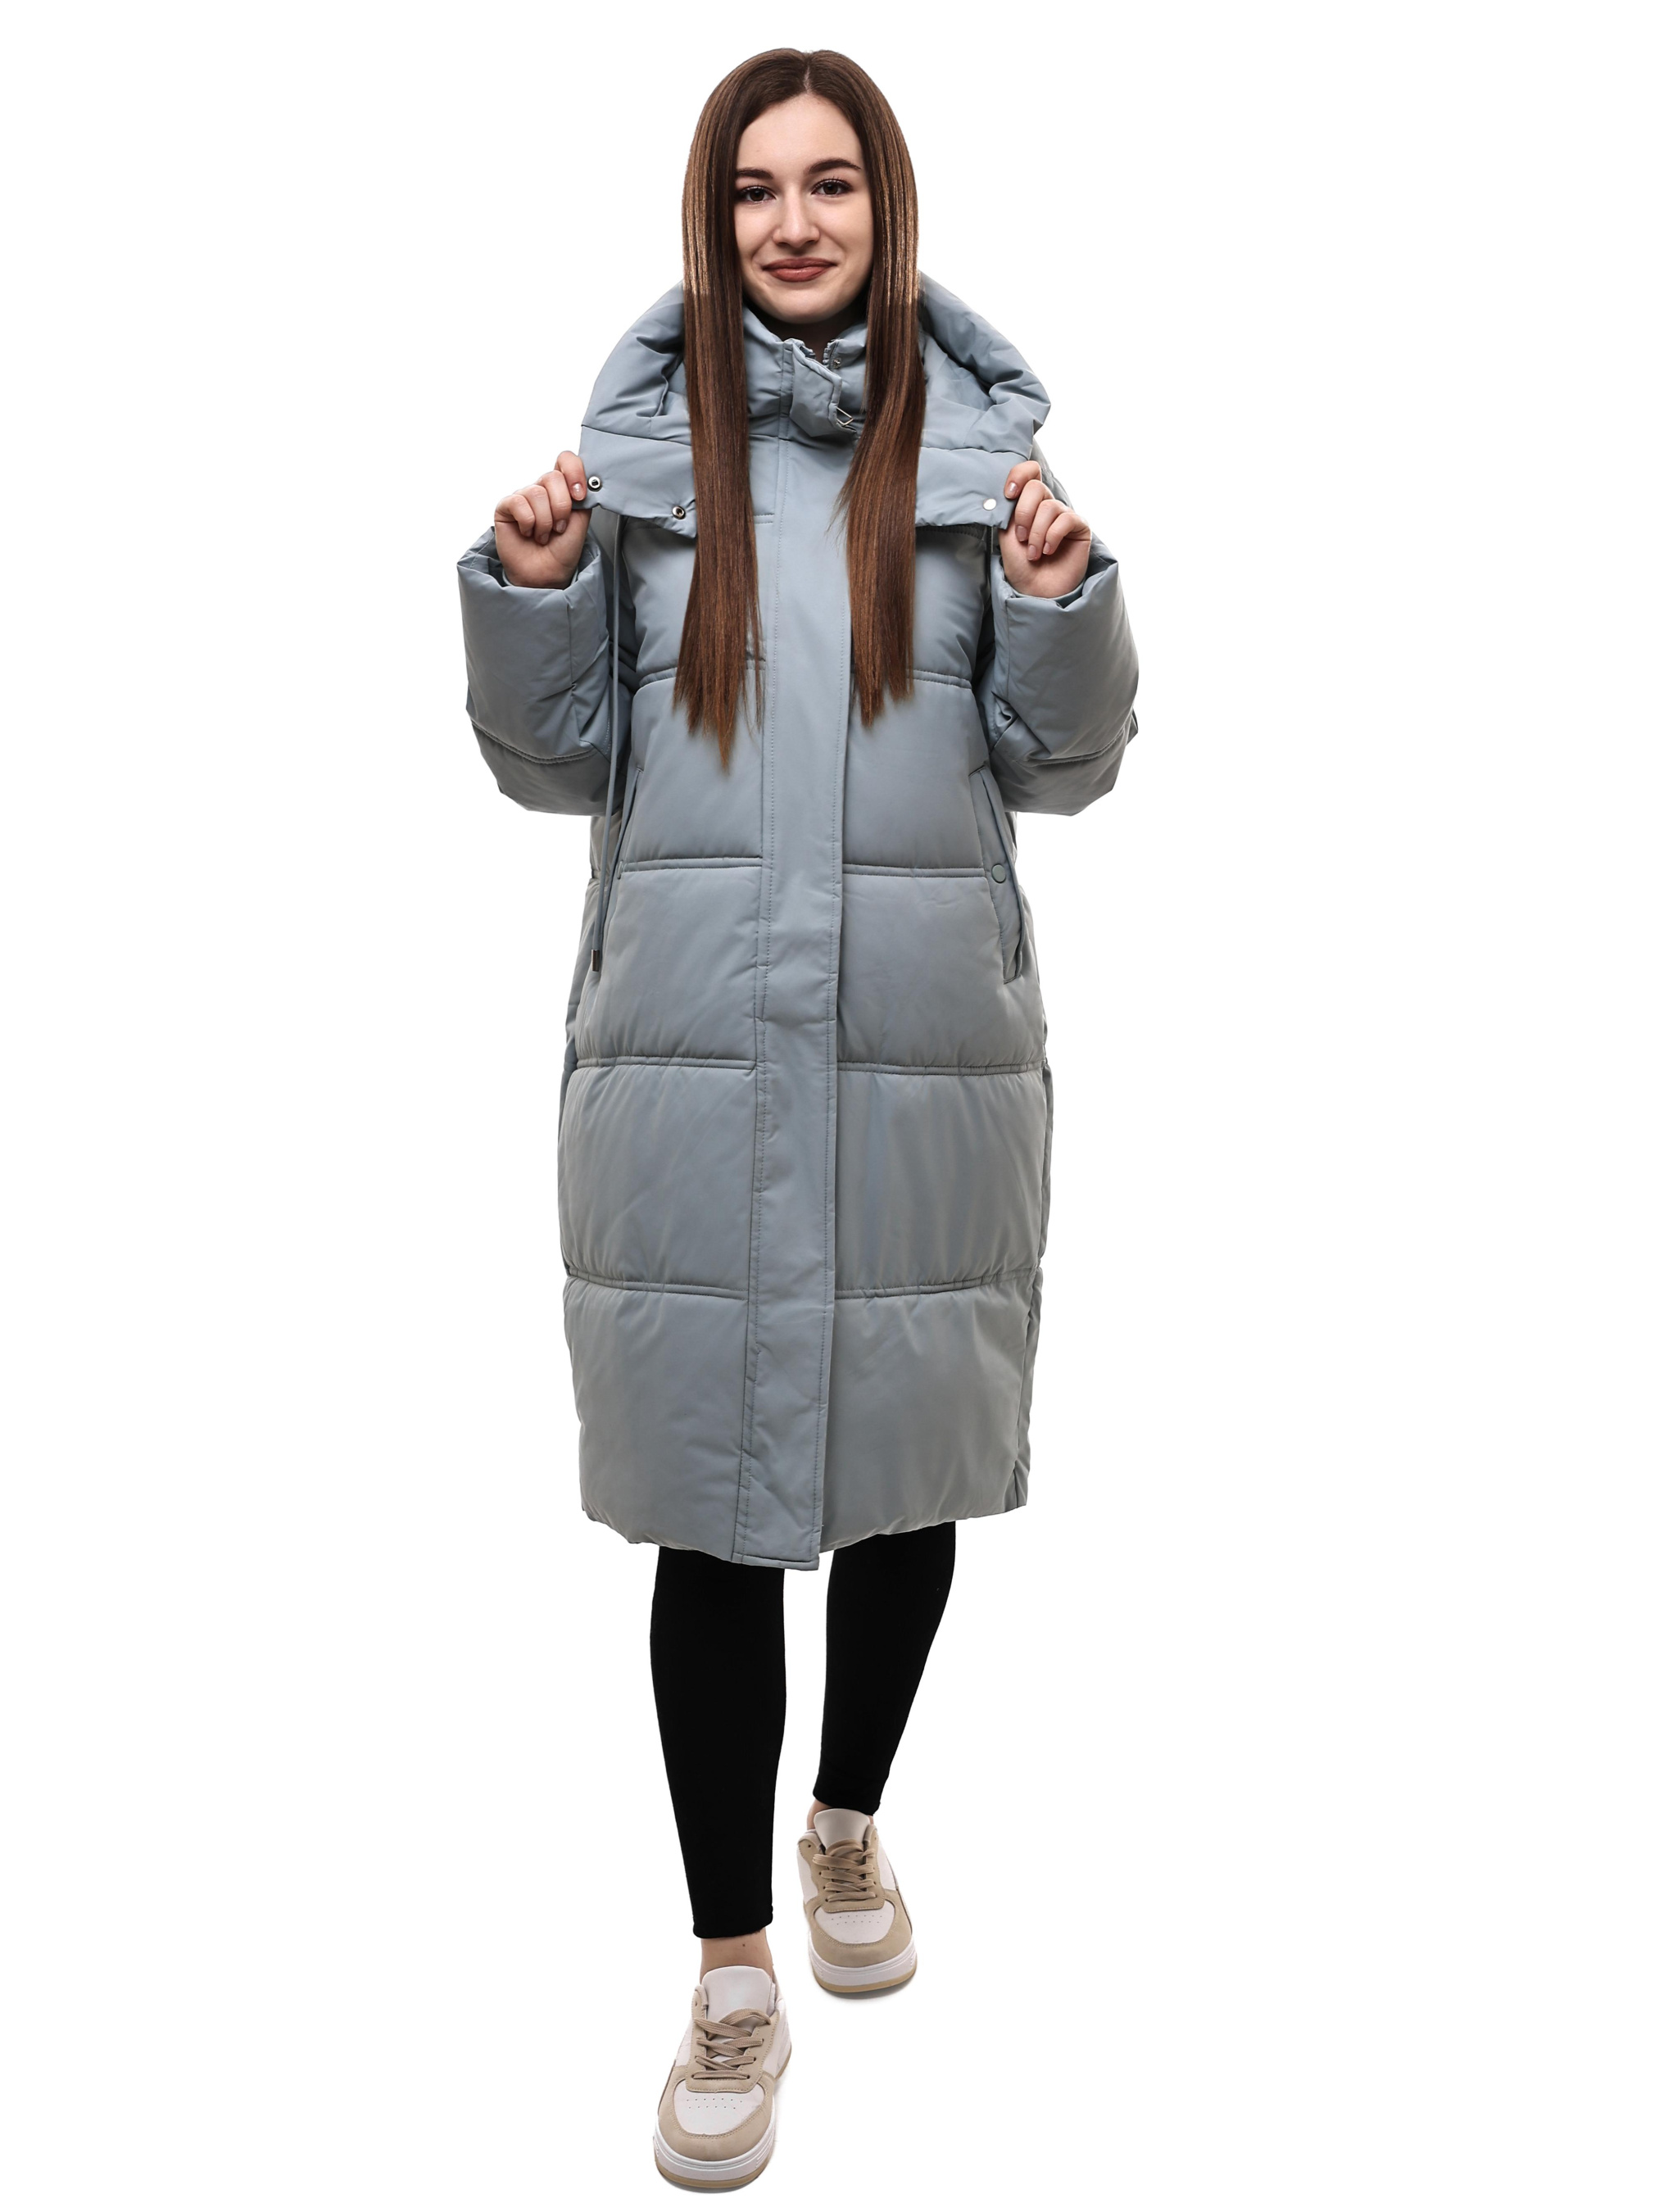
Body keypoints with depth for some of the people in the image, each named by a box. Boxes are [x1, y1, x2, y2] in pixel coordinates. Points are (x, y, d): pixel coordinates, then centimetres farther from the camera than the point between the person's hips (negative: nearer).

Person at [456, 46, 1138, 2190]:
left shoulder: (979, 440, 6)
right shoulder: (634, 436, 6)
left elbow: (1063, 766, 6)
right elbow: (556, 761, 7)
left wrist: (1064, 602, -11)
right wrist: (526, 588, -9)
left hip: (927, 1046, 1)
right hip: (687, 1049, -1)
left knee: (903, 1465, 14)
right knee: (712, 1505, 3)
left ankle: (849, 1820, 42)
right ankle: (733, 1976, 22)